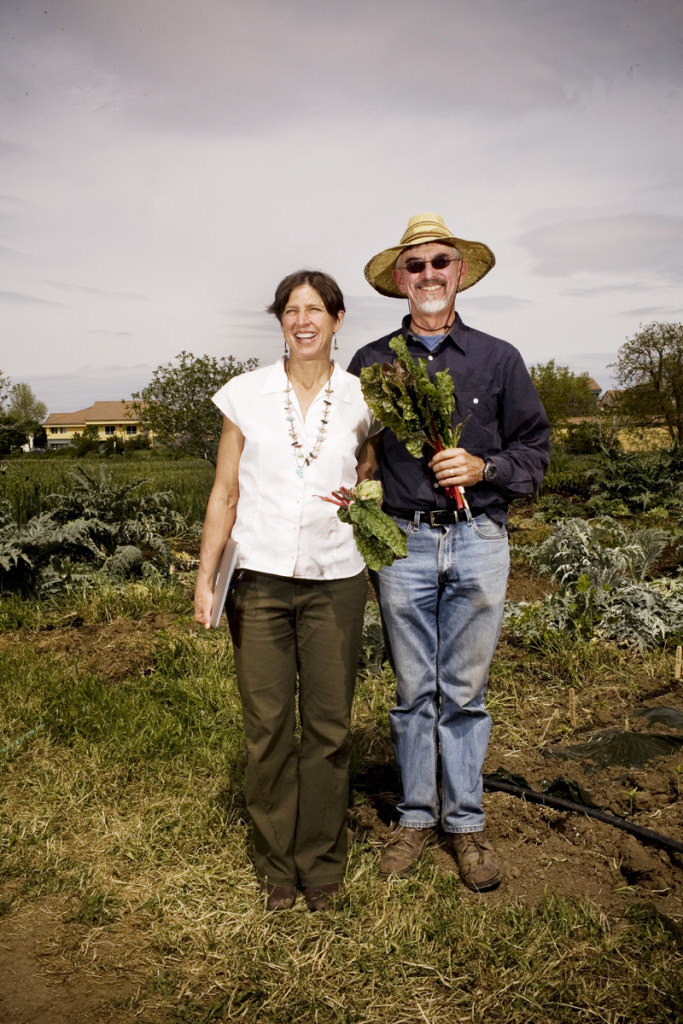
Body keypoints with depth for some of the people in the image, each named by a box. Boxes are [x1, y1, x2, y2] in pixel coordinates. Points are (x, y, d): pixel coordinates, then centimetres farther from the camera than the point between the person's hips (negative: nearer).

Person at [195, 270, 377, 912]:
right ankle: (277, 866, 24)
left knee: (328, 726, 6)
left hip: (333, 581, 1)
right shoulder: (247, 394, 3)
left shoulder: (359, 400, 4)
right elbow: (224, 493, 5)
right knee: (266, 726, 6)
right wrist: (204, 577, 2)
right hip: (259, 578, 0)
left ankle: (321, 865, 24)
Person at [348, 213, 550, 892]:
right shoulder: (370, 364, 7)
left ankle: (465, 822, 23)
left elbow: (535, 448, 7)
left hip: (478, 538, 0)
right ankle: (416, 816, 25)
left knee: (465, 691, 7)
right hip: (404, 542, 1)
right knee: (414, 689, 9)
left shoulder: (498, 359, 6)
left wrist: (482, 467, -10)